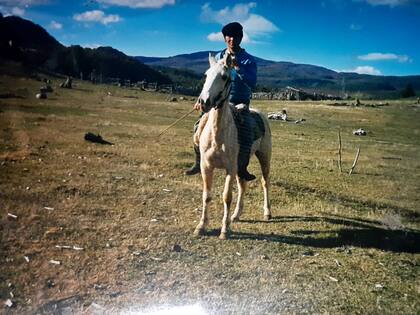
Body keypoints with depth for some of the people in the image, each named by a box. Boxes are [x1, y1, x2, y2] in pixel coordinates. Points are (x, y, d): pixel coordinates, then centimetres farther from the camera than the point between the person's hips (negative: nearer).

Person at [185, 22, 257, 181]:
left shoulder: (248, 60, -4)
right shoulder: (219, 57, 8)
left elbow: (252, 83, -17)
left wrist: (237, 67, -26)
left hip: (240, 103, -3)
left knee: (246, 131, -26)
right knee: (200, 125, -12)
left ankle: (242, 168, -9)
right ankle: (198, 163, 2)